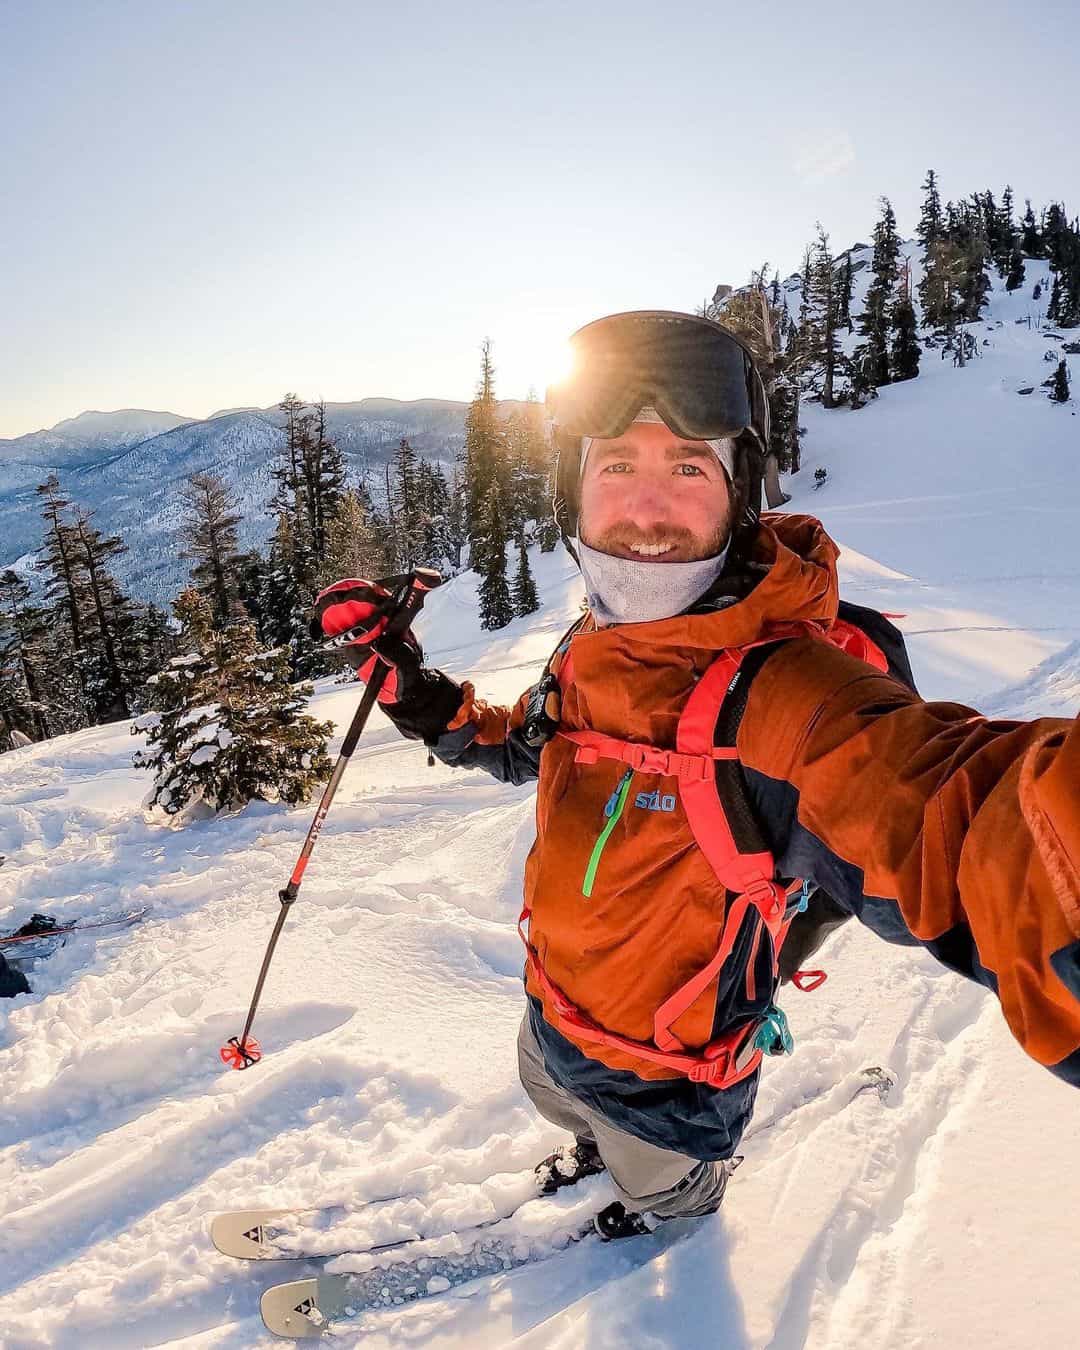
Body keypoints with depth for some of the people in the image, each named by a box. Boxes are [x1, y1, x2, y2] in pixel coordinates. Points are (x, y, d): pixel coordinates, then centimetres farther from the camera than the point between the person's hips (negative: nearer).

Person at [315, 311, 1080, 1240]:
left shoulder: (787, 691, -38)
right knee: (552, 1096, 38)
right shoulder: (597, 649, -13)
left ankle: (685, 1203, 68)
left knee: (662, 1181, 31)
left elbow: (949, 817, -59)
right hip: (554, 1017, 6)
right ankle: (600, 1149, 74)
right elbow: (522, 748, 7)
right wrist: (411, 687, -7)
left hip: (666, 1084, -5)